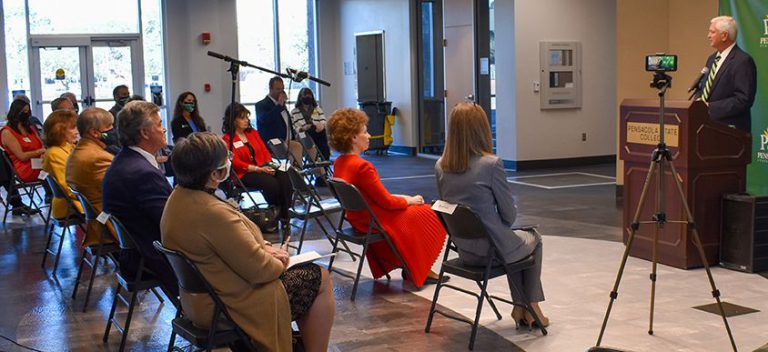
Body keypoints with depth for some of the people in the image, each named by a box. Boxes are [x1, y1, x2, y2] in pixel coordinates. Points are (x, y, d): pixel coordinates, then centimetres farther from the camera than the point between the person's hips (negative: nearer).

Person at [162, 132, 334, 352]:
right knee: (321, 280, 3)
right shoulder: (214, 213, -30)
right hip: (230, 308, -10)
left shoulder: (178, 197, 0)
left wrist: (264, 248, 2)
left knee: (306, 272, 23)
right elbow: (258, 270, -24)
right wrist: (278, 263, -4)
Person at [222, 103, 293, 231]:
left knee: (286, 179, -25)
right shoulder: (227, 139, -1)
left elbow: (265, 151, 18)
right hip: (244, 175, -6)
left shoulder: (253, 132, 19)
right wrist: (258, 169, -18)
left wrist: (270, 165, -4)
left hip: (263, 168, 6)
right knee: (271, 183, -33)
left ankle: (284, 214, -23)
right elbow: (236, 162, -9)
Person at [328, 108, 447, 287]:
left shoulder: (338, 164, 1)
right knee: (423, 213, 11)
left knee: (414, 209, 22)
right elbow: (387, 202, -20)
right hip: (376, 223, -9)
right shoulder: (362, 166, -27)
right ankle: (416, 271, 21)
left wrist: (400, 198, 9)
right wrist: (409, 201, -2)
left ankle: (411, 268, 22)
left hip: (358, 220, 9)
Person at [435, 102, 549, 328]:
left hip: (463, 250, 5)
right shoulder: (491, 163, -22)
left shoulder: (441, 166, -5)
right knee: (534, 239, 28)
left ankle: (520, 307, 34)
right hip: (492, 250, -5)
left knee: (515, 241, 34)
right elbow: (509, 214, -15)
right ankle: (531, 308, 33)